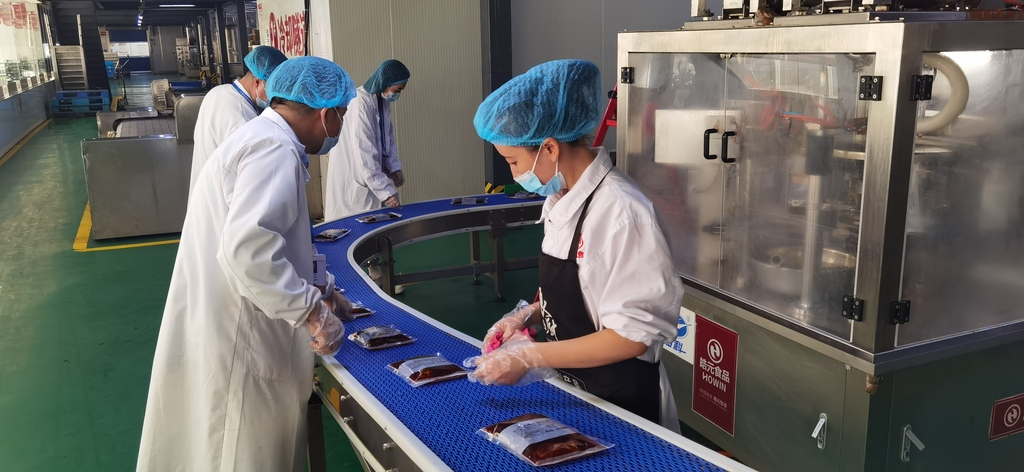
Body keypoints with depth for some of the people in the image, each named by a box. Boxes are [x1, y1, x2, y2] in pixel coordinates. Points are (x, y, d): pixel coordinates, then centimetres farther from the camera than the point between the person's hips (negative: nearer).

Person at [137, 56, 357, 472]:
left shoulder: (257, 137, 15)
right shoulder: (274, 149, -18)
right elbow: (246, 249, -31)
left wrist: (313, 293, 16)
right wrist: (311, 310, -22)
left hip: (224, 336, 10)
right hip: (237, 347, -10)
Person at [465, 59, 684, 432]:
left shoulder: (622, 212, -25)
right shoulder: (561, 201, 1)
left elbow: (632, 336, -24)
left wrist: (528, 357, -23)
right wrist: (528, 315, -2)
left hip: (620, 404, -8)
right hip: (571, 389, 8)